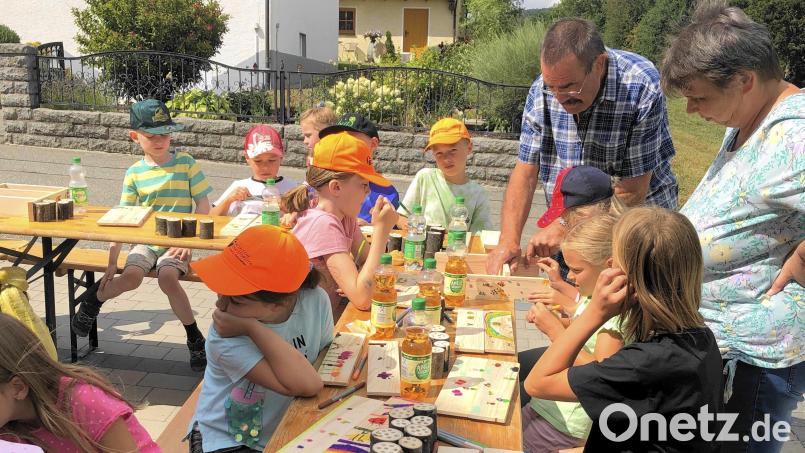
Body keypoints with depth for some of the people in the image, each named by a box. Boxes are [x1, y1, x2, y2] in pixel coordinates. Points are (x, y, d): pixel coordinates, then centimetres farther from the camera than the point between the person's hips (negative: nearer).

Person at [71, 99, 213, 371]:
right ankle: (95, 296, 10)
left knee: (168, 278, -30)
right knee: (131, 277, -25)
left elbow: (203, 205, 0)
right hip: (145, 241, 2)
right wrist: (112, 261, -1)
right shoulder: (134, 173, 4)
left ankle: (195, 339, -12)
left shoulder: (185, 163, -1)